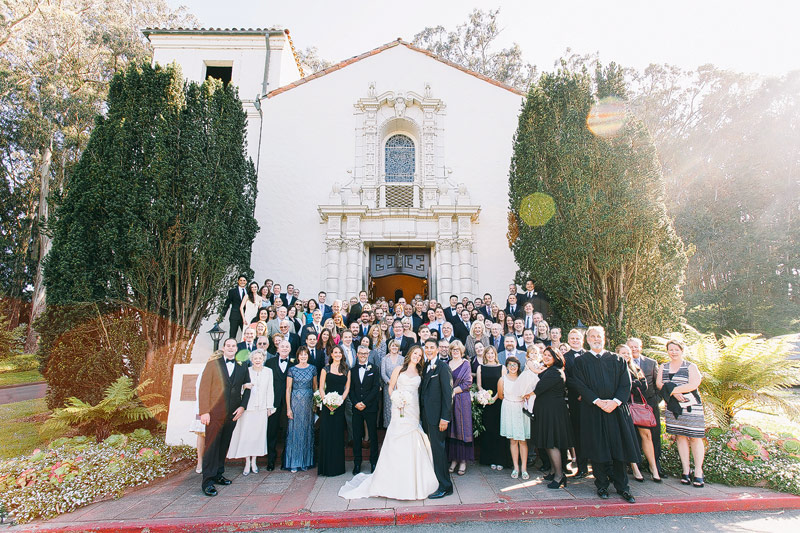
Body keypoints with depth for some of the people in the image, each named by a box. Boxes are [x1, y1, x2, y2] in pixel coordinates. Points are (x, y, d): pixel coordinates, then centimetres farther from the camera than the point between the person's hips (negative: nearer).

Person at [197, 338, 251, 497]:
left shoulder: (242, 368, 8)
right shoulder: (213, 364, 0)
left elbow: (247, 388, 15)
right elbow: (204, 388, -4)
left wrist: (242, 406, 2)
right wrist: (204, 411, -11)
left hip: (232, 414, 3)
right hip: (214, 412, -3)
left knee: (224, 446, 12)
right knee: (212, 446, -2)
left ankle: (218, 474, 25)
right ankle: (207, 481, 6)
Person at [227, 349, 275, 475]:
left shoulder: (268, 371, 4)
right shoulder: (246, 371, -1)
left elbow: (270, 390, 6)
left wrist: (269, 407, 5)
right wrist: (244, 386, -19)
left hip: (262, 408, 1)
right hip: (248, 407, -1)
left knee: (258, 434, 4)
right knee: (246, 433, -1)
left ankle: (254, 462, 18)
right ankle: (247, 463, 13)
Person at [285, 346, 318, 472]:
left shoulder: (312, 368, 4)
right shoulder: (292, 369, -3)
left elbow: (315, 386, 11)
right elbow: (288, 389, -2)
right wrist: (288, 408, -7)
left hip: (309, 402, 2)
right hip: (295, 401, -2)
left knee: (307, 430, 8)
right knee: (295, 430, 0)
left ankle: (306, 461, 20)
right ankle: (293, 462, 11)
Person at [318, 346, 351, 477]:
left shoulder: (346, 370, 8)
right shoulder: (326, 369, 4)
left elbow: (347, 388, 4)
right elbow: (321, 388, 1)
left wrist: (339, 401, -10)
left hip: (341, 405, 1)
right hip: (327, 405, -1)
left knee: (339, 435, 4)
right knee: (326, 435, 0)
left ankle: (338, 466, 16)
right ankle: (326, 467, 11)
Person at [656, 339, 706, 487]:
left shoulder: (691, 367, 4)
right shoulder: (663, 367, 14)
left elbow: (694, 384, -10)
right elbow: (659, 384, 3)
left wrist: (672, 389, -12)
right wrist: (674, 393, -13)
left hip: (691, 406, -3)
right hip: (673, 407, 3)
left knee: (695, 437, -3)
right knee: (680, 436, 2)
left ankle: (698, 471, 5)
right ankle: (686, 470, 8)